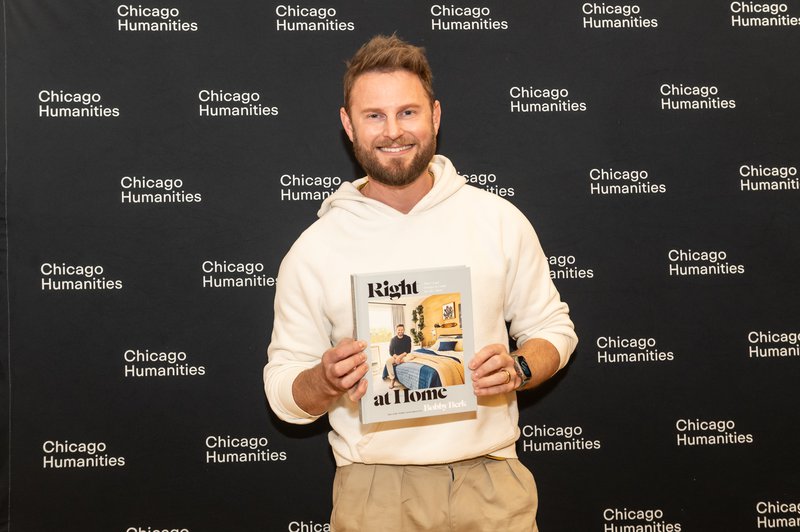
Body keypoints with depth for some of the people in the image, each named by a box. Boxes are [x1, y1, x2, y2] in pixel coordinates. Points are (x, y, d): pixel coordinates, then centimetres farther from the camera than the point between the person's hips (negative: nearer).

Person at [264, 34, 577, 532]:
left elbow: (552, 326, 8)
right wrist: (326, 381, -21)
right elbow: (283, 393, 0)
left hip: (491, 478, 1)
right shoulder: (315, 249, -4)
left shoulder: (500, 220, -1)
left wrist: (517, 369, -12)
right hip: (375, 490, -1)